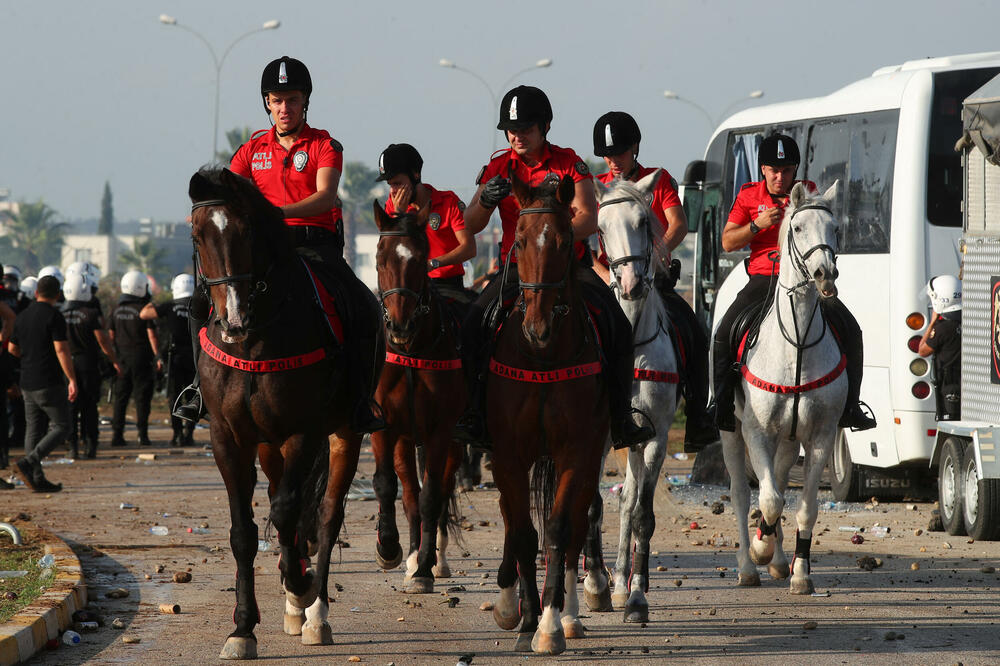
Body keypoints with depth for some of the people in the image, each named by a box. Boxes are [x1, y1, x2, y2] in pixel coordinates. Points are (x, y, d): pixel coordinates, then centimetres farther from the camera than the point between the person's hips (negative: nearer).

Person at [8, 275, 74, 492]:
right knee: (60, 427, -1)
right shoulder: (54, 316, -12)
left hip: (27, 383, 7)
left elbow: (13, 349, 18)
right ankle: (28, 463, -17)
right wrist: (72, 380, -17)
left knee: (34, 429, 10)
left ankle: (38, 478, 6)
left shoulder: (22, 317, 10)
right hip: (49, 383, -7)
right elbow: (61, 349, -18)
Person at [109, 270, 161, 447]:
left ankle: (117, 434, 6)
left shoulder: (116, 310, 6)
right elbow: (152, 335, -11)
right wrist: (158, 357, -7)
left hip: (122, 358, 4)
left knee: (120, 398, 9)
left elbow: (111, 335, 10)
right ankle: (143, 434, -1)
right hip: (141, 358, -4)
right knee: (142, 398, 0)